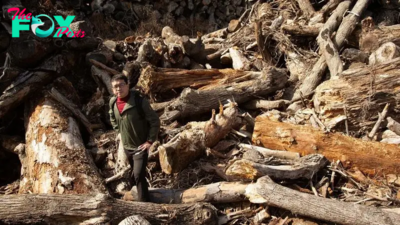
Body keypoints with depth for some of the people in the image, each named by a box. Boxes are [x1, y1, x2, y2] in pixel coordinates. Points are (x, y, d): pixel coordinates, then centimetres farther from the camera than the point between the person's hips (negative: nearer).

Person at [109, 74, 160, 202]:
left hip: (140, 146, -6)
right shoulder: (113, 102, -5)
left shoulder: (140, 101, -23)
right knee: (135, 173, 25)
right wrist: (119, 131, 11)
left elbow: (155, 121, -16)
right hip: (126, 146, 6)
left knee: (138, 175, -11)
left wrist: (150, 141, -17)